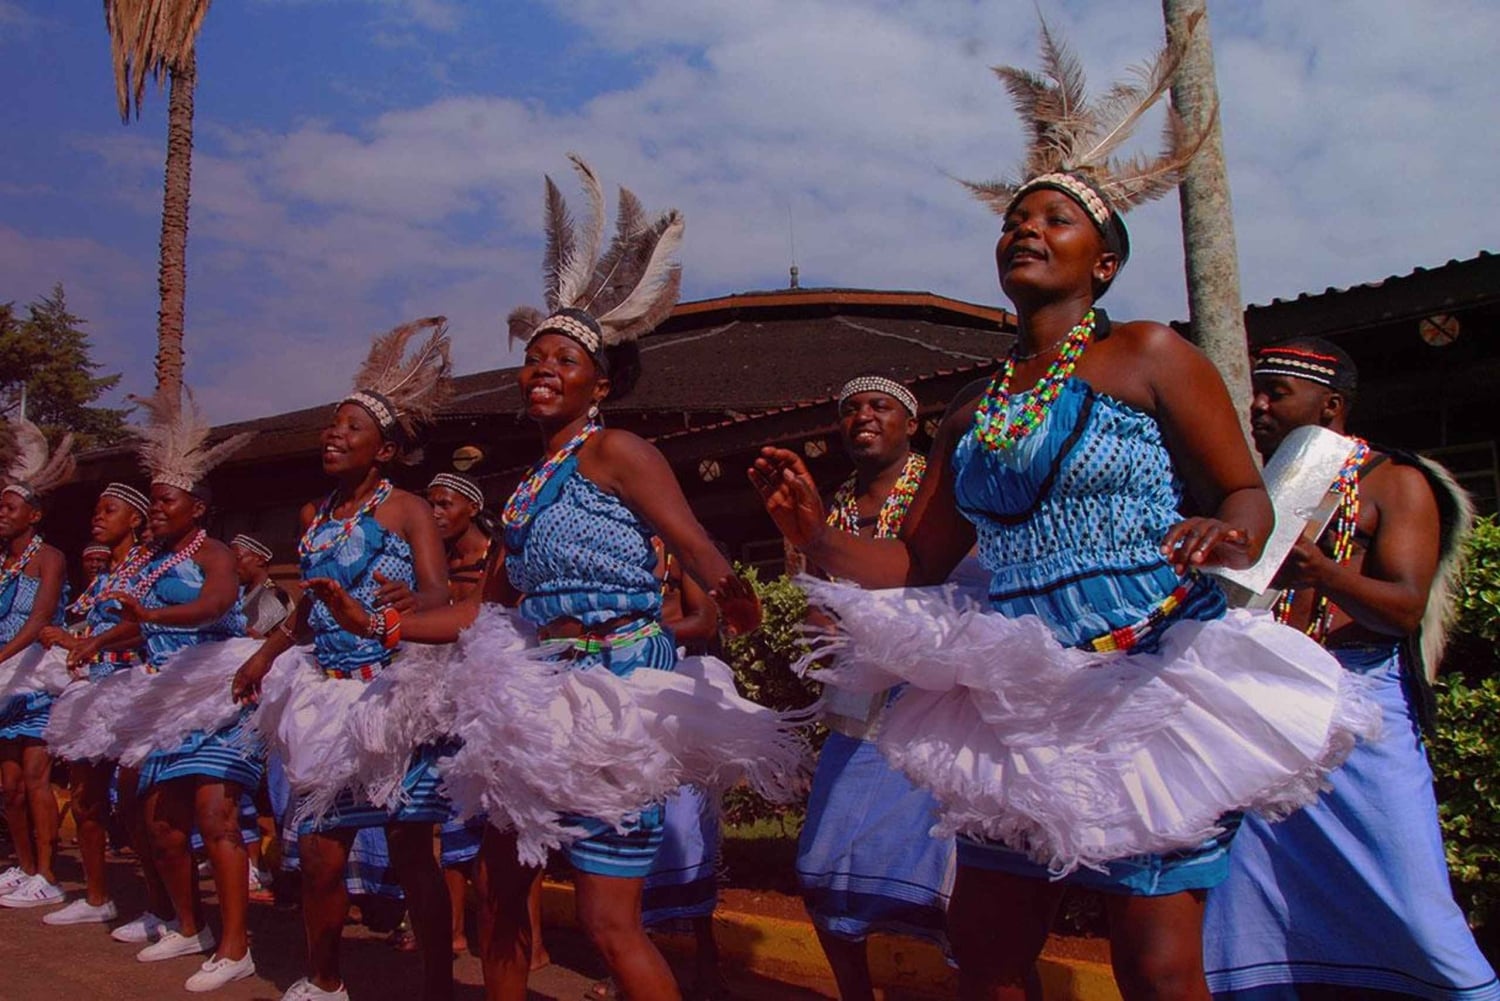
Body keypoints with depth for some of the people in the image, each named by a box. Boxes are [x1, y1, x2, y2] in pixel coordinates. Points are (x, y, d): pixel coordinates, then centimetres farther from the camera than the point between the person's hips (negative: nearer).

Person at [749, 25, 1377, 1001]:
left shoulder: (1148, 355, -1)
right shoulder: (975, 407, 14)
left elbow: (1246, 493, -1)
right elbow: (917, 561, 15)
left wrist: (1226, 539, -24)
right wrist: (817, 535, -1)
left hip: (1149, 689, -5)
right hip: (1015, 703, 6)